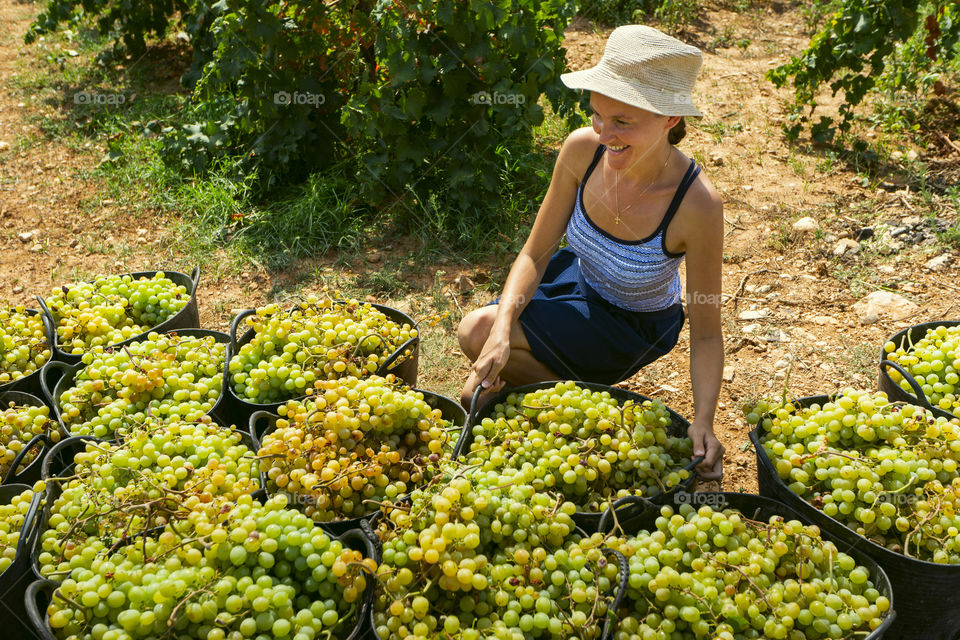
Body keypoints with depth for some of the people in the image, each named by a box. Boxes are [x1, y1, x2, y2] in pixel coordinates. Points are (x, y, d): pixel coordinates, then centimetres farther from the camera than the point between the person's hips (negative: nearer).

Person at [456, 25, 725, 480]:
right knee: (479, 395, -9)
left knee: (476, 331, -20)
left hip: (635, 326, -4)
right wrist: (502, 328, -29)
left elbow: (705, 333, -23)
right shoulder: (583, 149, -24)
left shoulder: (697, 204, -34)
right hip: (578, 278, 4)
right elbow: (535, 254, -14)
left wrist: (703, 422, -35)